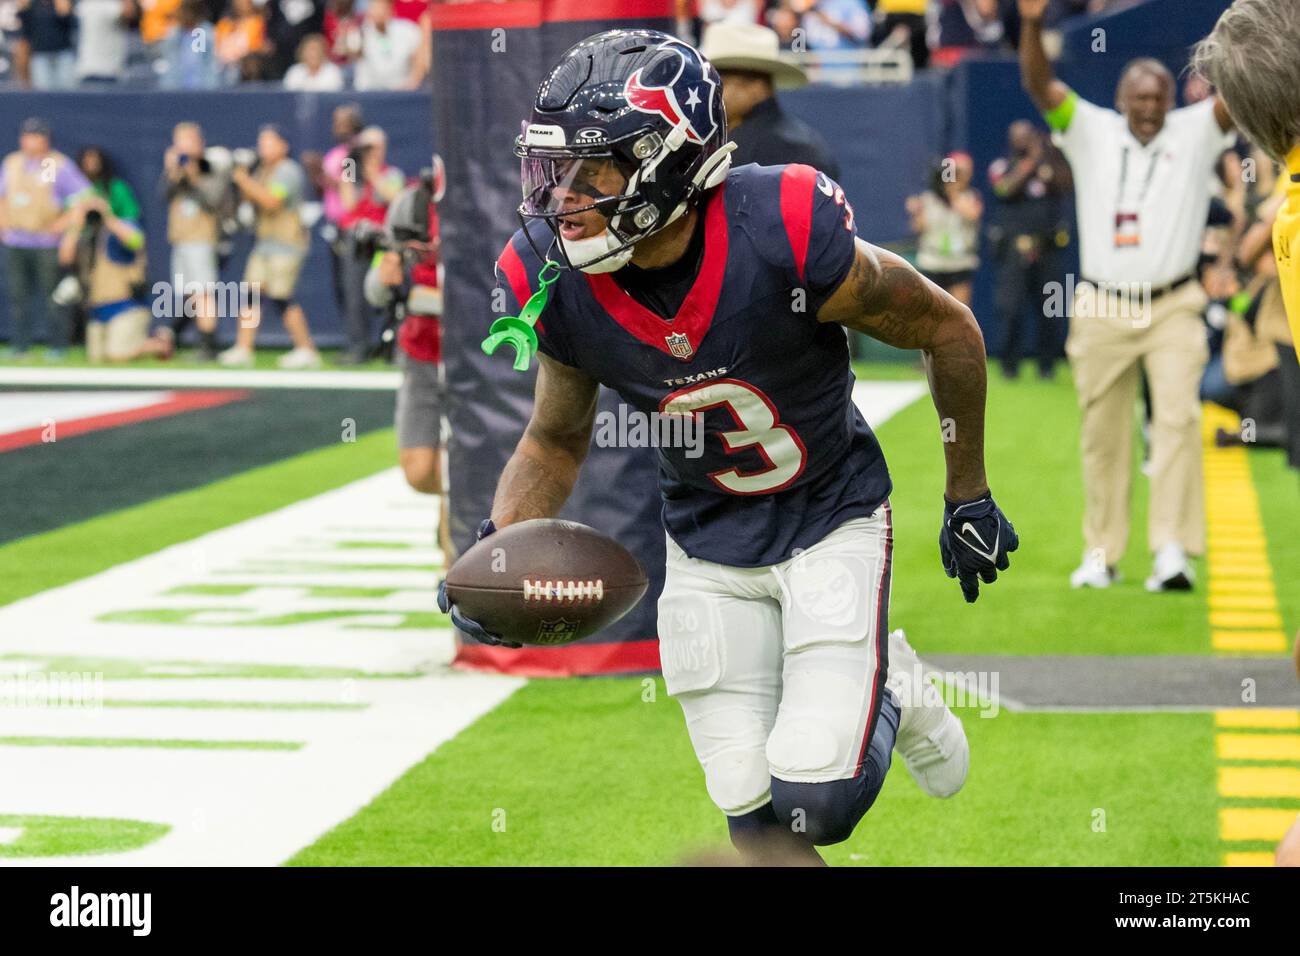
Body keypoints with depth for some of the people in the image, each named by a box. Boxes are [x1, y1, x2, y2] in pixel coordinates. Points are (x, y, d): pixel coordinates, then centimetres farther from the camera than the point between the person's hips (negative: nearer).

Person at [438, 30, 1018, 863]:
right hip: (708, 545, 3)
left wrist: (969, 498, -2)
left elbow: (947, 328, -12)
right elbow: (558, 439, 2)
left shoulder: (785, 236, -30)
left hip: (830, 518, -3)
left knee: (816, 805, -14)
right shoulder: (559, 279, -18)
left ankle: (890, 693, 17)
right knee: (757, 820, -1)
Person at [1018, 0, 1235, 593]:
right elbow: (1039, 85, -6)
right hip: (1101, 311, 1)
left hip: (1174, 309, -1)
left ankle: (1173, 550, -20)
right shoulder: (1092, 132, 5)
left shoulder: (1195, 133, 4)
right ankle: (1100, 554, 15)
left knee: (1178, 417, -16)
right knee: (1102, 433, 6)